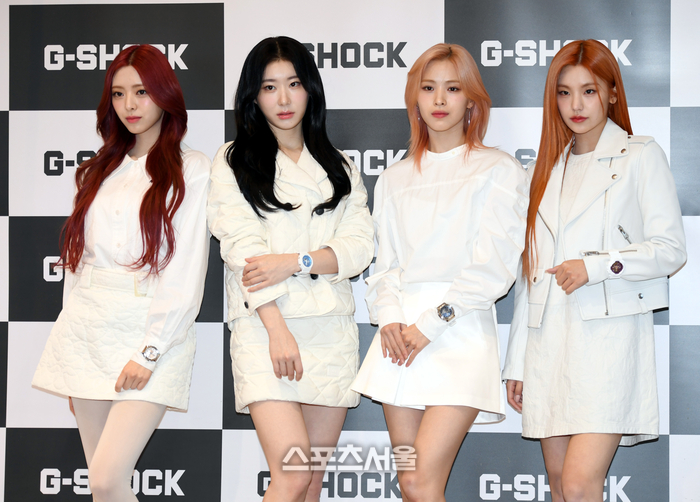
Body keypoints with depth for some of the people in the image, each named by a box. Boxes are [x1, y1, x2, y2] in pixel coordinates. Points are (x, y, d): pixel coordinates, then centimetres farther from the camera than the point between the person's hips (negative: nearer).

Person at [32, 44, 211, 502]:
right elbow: (78, 261, 16)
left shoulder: (192, 170, 0)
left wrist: (148, 354, -12)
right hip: (87, 328, 5)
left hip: (151, 332, -5)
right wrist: (70, 351, 11)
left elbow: (186, 275, -6)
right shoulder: (101, 169, 16)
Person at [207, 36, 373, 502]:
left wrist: (294, 262, -12)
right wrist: (278, 329, -14)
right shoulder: (233, 161, 8)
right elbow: (244, 249, -3)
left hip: (331, 329, 3)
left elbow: (359, 247, 5)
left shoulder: (340, 167, 18)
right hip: (266, 326, -3)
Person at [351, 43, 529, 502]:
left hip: (462, 331, -4)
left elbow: (494, 265, -5)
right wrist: (389, 318, -2)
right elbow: (385, 262, 17)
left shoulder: (498, 170, 3)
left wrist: (433, 323, -11)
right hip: (400, 338, 5)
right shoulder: (395, 178, 19)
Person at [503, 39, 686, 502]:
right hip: (550, 338, 5)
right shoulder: (547, 168, 18)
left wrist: (595, 266, -16)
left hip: (610, 334, -5)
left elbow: (671, 248, -3)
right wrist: (517, 360, 15)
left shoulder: (640, 156, 3)